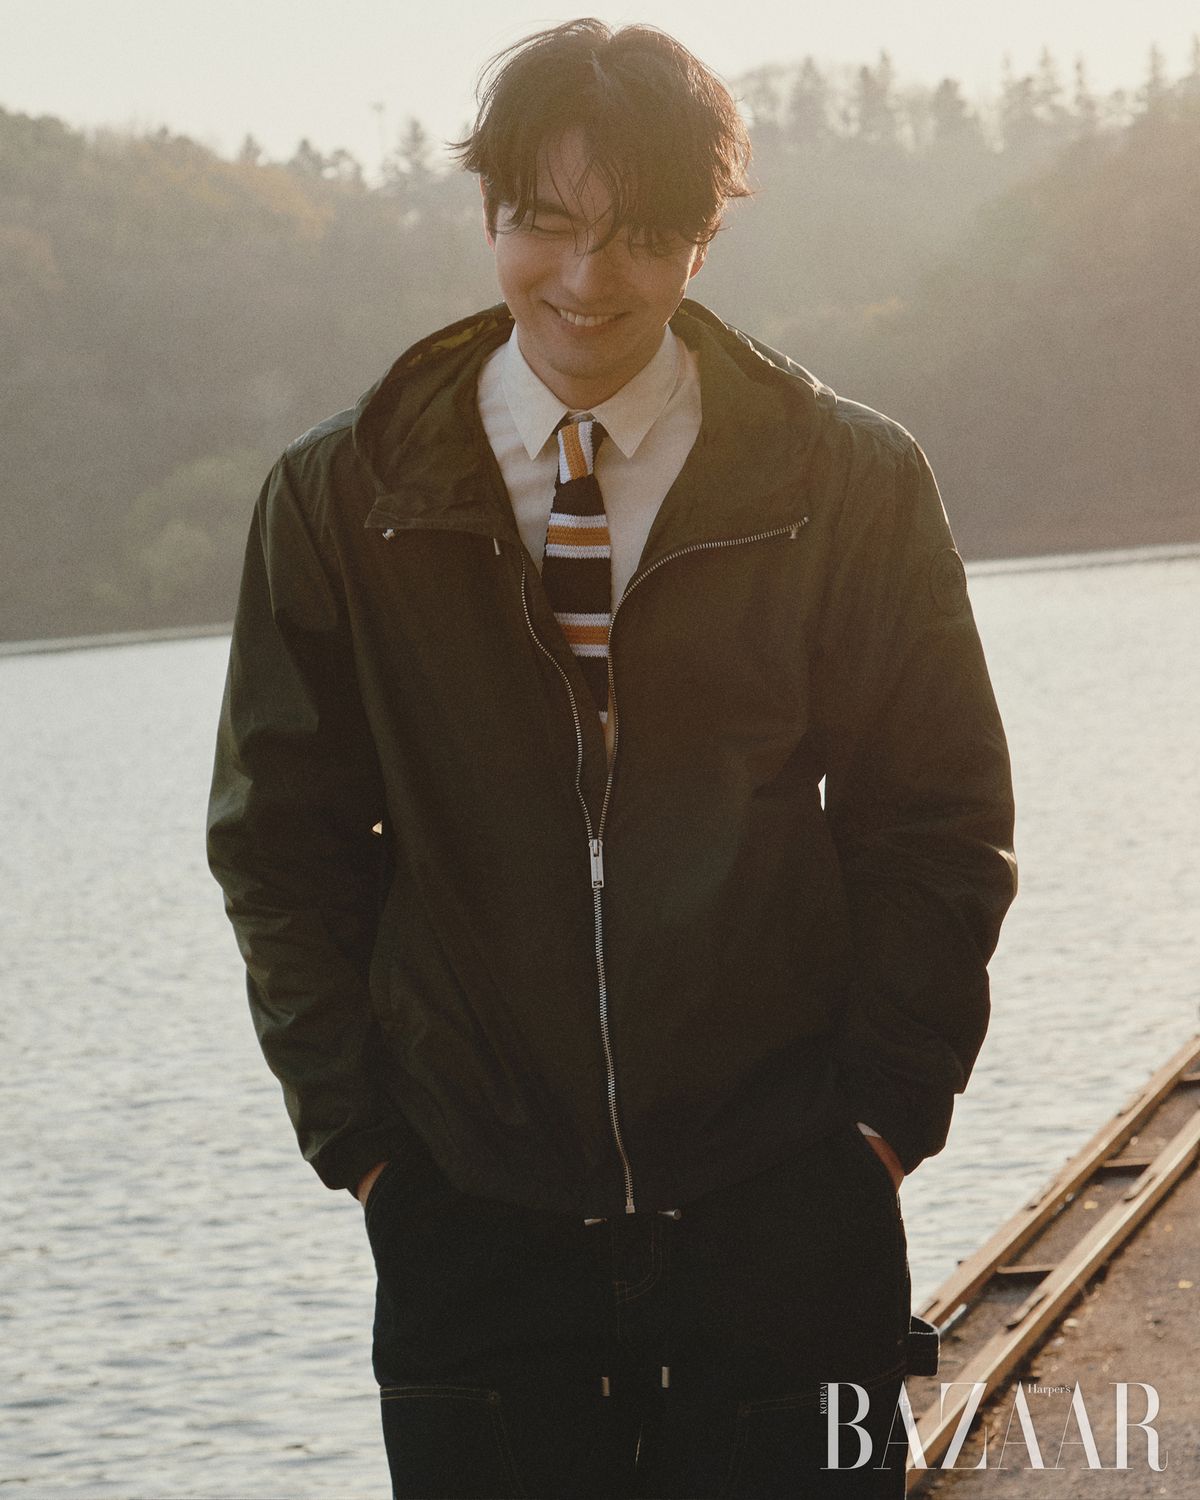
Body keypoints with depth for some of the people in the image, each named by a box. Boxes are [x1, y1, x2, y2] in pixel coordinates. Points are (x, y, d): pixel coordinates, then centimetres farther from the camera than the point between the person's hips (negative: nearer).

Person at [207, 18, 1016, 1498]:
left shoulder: (852, 484, 0)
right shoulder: (339, 500, 2)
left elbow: (937, 820, 5)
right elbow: (282, 838, 7)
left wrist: (883, 1108, -2)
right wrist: (355, 1125, 0)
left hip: (785, 1216, 0)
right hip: (468, 1218, 1)